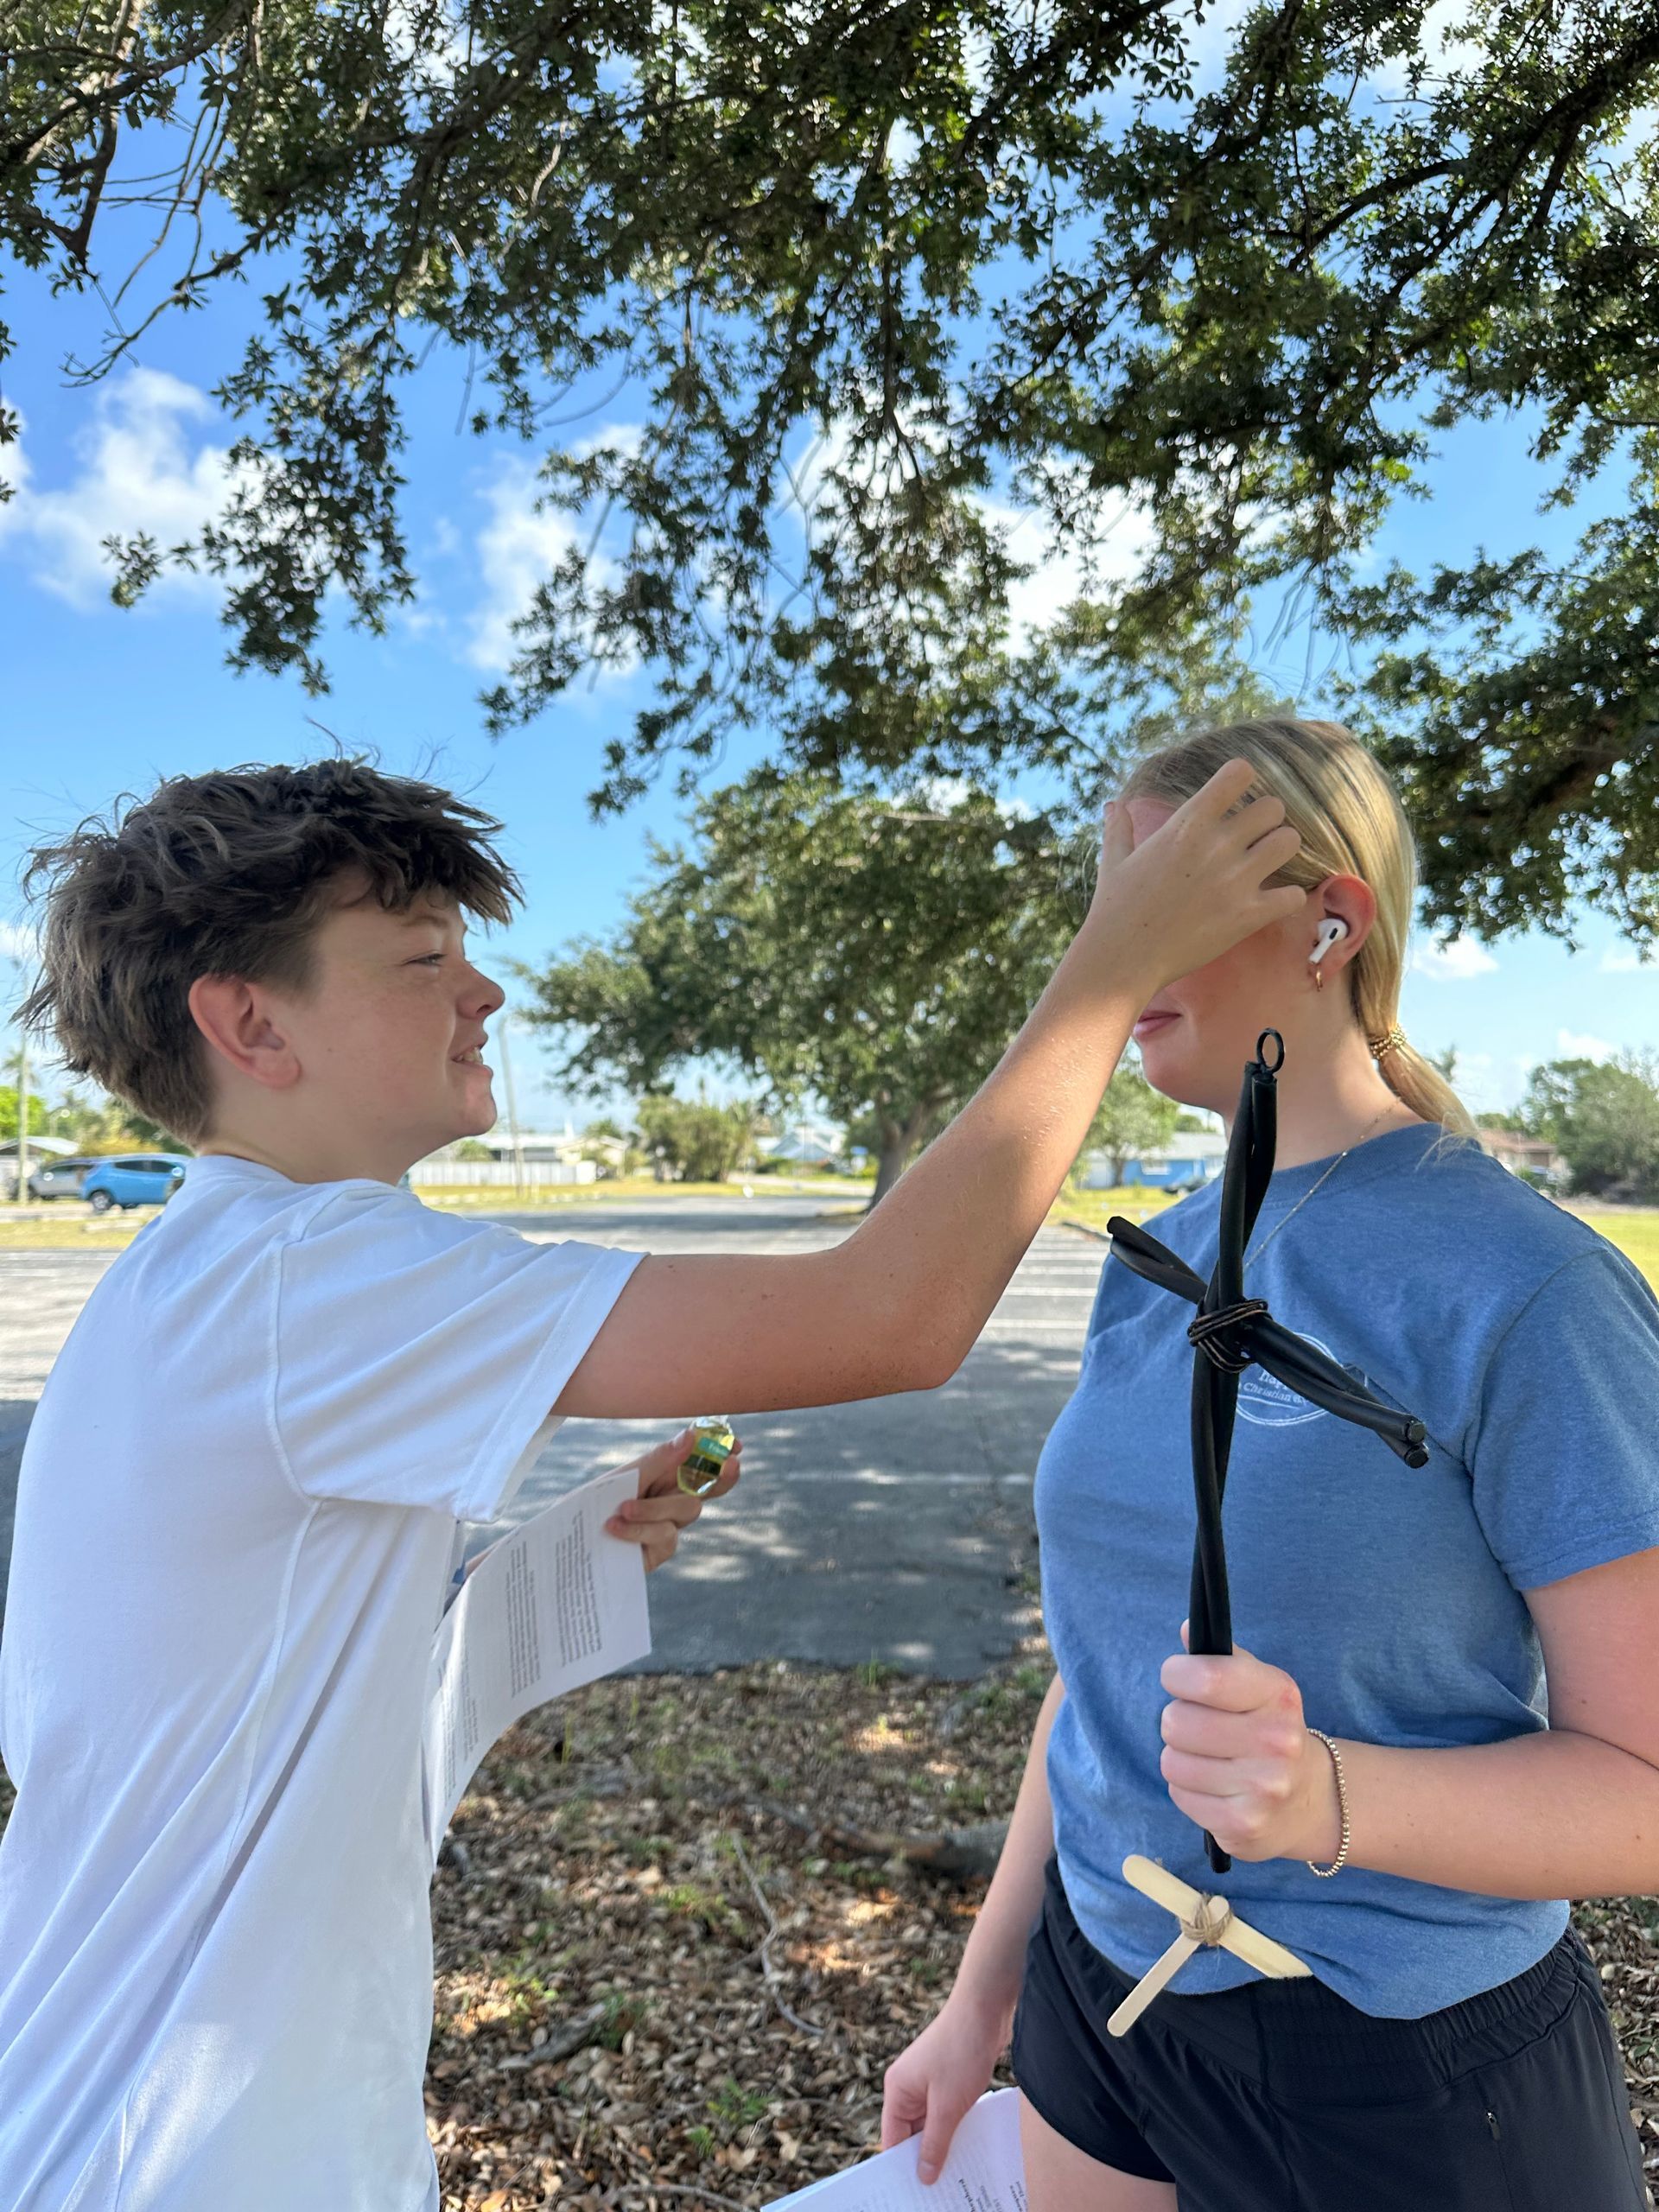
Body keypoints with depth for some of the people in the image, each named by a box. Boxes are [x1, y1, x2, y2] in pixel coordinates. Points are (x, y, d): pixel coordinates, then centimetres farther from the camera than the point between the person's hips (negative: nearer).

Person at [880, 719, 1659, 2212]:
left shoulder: (1527, 1290, -20)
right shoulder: (1159, 1268, -2)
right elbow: (1104, 1651, 5)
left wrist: (1329, 1797, -33)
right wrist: (984, 1994, 11)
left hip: (1397, 2073, -5)